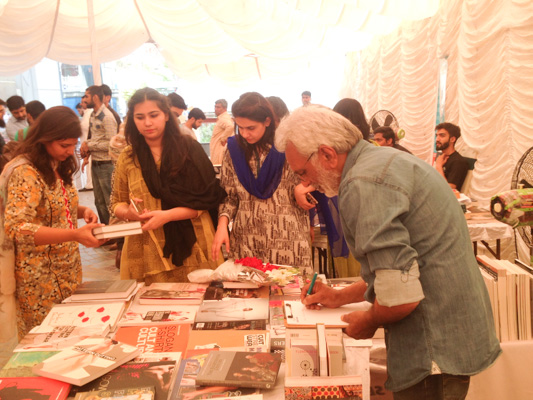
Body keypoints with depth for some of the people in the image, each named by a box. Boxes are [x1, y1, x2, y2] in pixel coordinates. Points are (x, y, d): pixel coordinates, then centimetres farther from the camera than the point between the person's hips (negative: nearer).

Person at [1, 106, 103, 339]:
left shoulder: (58, 167, 7)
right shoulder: (25, 172, -19)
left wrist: (82, 211, -1)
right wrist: (75, 235, -38)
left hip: (68, 272, 8)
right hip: (40, 279, -7)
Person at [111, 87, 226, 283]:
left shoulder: (189, 148, 1)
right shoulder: (127, 157, 9)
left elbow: (206, 198, -3)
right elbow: (116, 203, 16)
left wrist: (166, 215, -15)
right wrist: (129, 212, -8)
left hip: (191, 248, -1)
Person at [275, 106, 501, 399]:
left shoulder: (362, 184, -22)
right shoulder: (388, 160, 12)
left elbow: (401, 295, -28)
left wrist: (368, 322, -7)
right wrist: (340, 297, 19)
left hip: (435, 350, -10)